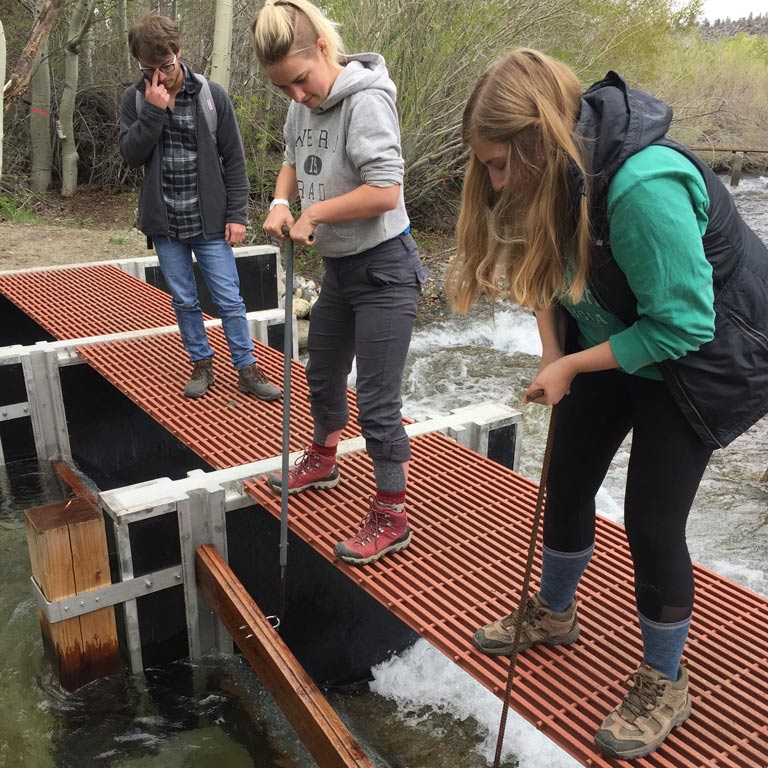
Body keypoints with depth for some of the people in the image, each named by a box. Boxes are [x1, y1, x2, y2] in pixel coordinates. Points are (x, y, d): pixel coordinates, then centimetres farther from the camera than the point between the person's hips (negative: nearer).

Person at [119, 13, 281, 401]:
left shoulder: (212, 96, -5)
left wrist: (236, 214, -5)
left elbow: (234, 160, -2)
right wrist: (153, 111, -18)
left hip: (209, 223, -2)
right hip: (164, 224, 2)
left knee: (229, 300, 1)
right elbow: (131, 154, -7)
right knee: (183, 301, 11)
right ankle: (201, 364, 26)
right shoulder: (135, 98, 2)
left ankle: (247, 370, 12)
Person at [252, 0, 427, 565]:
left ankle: (391, 520, 11)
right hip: (340, 266, 9)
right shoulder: (303, 105, 4)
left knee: (377, 402, -5)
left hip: (383, 270, -9)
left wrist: (314, 213, -17)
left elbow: (385, 192, -29)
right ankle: (323, 461, 48)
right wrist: (281, 203, -1)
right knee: (323, 374, 23)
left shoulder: (366, 101, -21)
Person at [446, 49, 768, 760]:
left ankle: (665, 683, 21)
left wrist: (571, 367, -22)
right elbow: (545, 269, 2)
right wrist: (553, 353, -11)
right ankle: (554, 614, 38)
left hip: (699, 353, -7)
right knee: (567, 480, 12)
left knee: (652, 520, -4)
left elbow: (682, 324, -30)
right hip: (612, 338, 7)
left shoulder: (643, 185, -37)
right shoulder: (551, 172, -13)